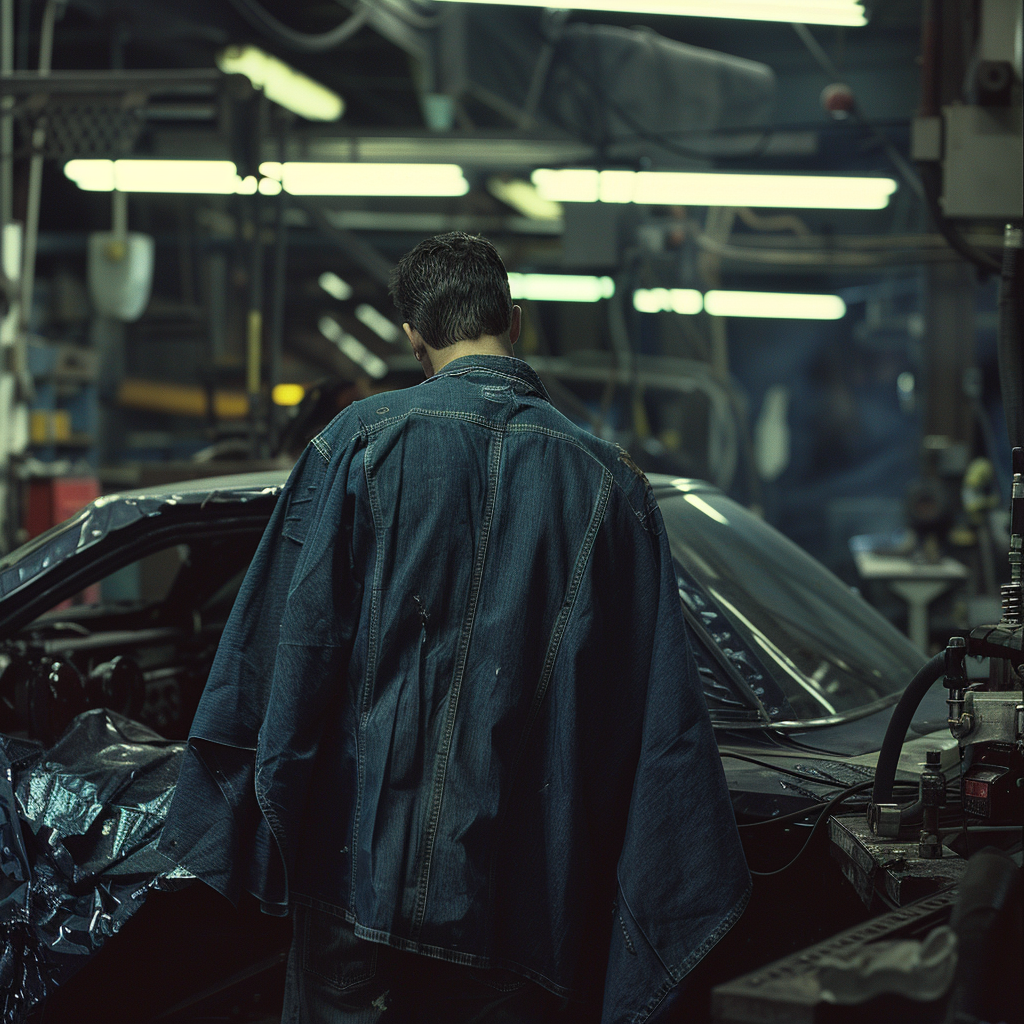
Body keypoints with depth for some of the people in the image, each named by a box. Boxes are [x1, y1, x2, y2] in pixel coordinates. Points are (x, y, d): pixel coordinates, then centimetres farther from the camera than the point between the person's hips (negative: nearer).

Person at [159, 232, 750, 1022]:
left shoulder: (362, 441, -3)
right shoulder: (611, 483, 1)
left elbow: (295, 638, -4)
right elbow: (663, 720, 3)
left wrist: (268, 824, 3)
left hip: (363, 867, -1)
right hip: (528, 892, 1)